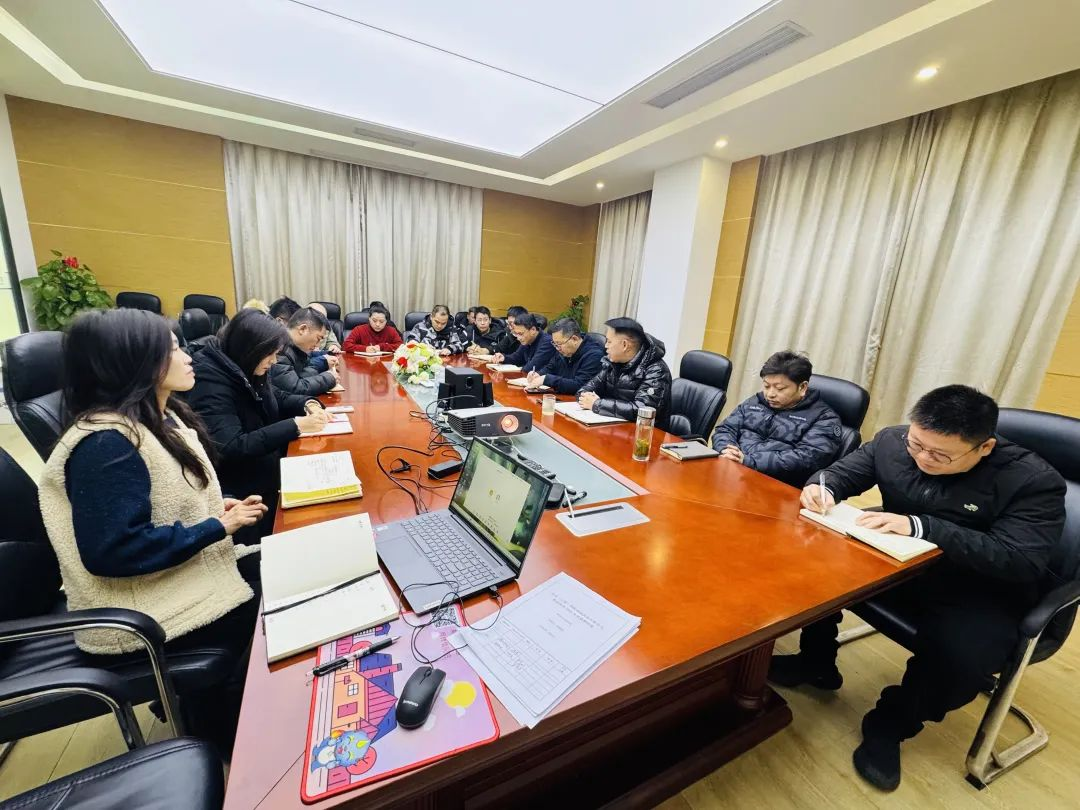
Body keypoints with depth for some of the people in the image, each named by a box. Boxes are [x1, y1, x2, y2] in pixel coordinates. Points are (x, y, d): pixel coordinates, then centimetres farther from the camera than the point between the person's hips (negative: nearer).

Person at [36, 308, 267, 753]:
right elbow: (113, 551, -29)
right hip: (141, 610, -8)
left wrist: (220, 505, -4)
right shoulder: (106, 443, -26)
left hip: (189, 568, 9)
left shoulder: (161, 417, 3)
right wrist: (218, 527, -24)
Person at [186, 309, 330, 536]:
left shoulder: (247, 370, 2)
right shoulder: (210, 381, -21)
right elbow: (231, 448, -29)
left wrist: (308, 404, -5)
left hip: (266, 461, 8)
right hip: (239, 483, -7)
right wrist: (296, 425, -30)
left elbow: (277, 398, 17)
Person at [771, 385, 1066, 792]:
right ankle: (817, 663, 10)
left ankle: (890, 724, 3)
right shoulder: (892, 442, -8)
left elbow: (1021, 562, -27)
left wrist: (919, 526, -39)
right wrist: (822, 488, -24)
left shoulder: (1035, 481, -18)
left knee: (964, 658, -31)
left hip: (980, 591, -4)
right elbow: (842, 472, 1)